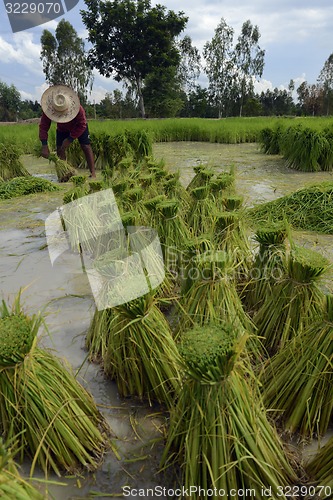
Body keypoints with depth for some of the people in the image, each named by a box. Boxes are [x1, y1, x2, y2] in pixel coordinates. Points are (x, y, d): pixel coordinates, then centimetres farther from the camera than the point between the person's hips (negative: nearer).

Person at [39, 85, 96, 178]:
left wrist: (70, 139, -34)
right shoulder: (48, 108, -32)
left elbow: (82, 125, -31)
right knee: (60, 149, -7)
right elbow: (43, 126, -28)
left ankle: (93, 173, -12)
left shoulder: (76, 107, -40)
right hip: (62, 128, 3)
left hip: (78, 126, -3)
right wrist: (44, 145, -38)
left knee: (86, 147, -13)